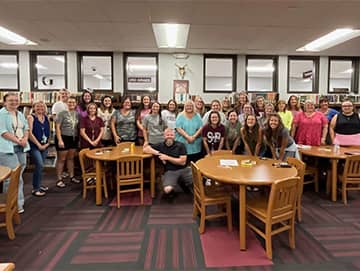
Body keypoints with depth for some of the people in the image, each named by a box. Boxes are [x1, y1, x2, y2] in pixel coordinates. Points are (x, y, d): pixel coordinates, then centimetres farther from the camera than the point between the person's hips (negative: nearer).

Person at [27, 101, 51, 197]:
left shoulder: (46, 117, 10)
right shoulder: (31, 117, -5)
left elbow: (49, 131, 13)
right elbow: (30, 132, -12)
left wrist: (47, 143, 0)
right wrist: (38, 144, -12)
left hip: (45, 146, 5)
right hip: (34, 146, -5)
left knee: (40, 166, 13)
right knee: (40, 165, -15)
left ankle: (38, 185, 26)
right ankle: (35, 188, -4)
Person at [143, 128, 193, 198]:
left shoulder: (180, 145, 3)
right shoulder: (160, 145, 7)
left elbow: (182, 162, -3)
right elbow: (145, 149, 1)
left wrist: (167, 157, -7)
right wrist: (159, 153, -9)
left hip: (184, 170, 1)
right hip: (170, 172, 0)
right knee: (167, 190, -30)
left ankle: (184, 183, 11)